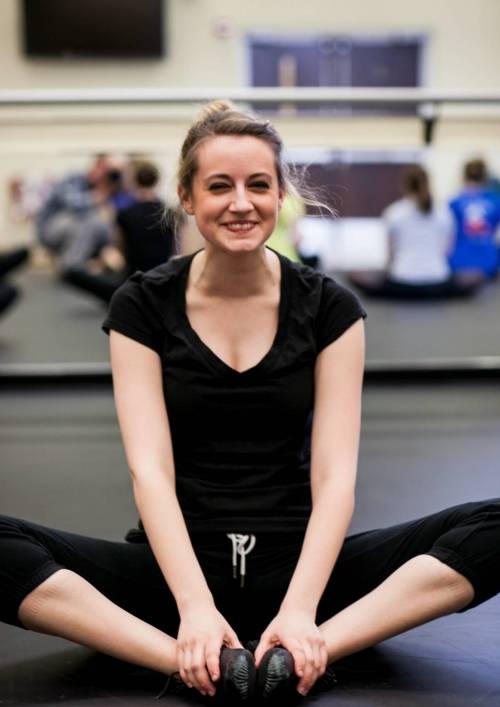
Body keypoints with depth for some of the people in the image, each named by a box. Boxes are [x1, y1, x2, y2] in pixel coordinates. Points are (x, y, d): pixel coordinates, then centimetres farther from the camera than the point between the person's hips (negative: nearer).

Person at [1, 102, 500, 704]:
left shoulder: (329, 307, 0)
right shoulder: (142, 305, -1)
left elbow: (335, 472, -8)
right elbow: (150, 468, -10)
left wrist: (299, 611, -23)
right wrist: (195, 606, -25)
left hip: (298, 563, 1)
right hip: (178, 562, 0)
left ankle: (308, 651, -32)